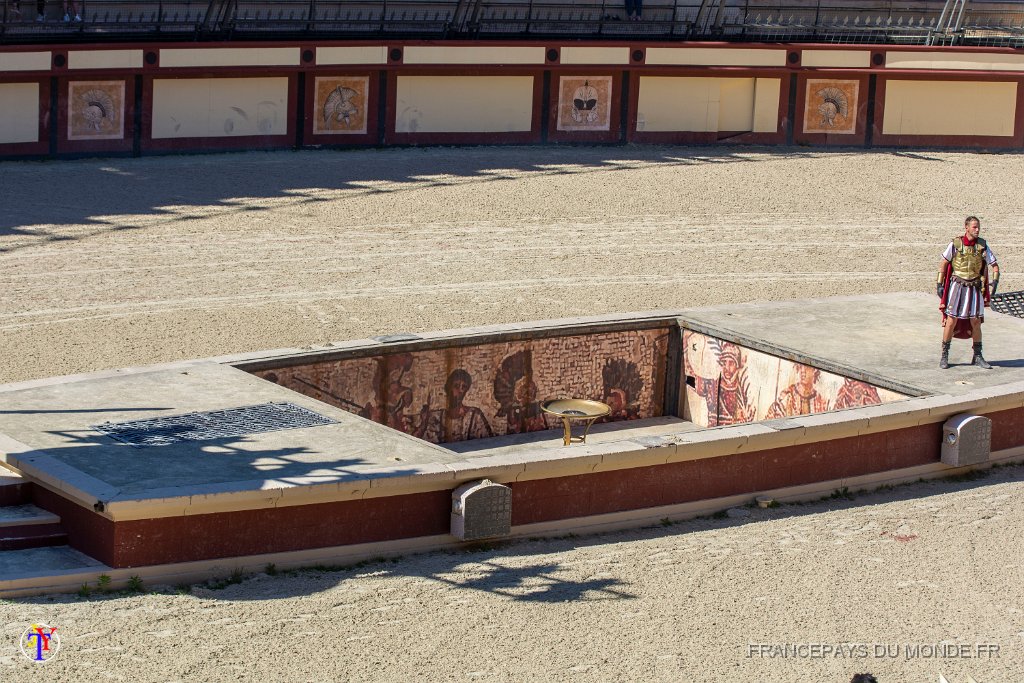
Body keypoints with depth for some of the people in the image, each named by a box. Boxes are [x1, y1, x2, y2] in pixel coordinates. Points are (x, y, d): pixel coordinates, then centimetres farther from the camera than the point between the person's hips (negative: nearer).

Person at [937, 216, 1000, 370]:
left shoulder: (982, 245, 0)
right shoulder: (955, 244, -7)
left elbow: (994, 265, 3)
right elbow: (943, 263, 1)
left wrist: (995, 281, -14)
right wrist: (939, 284, -2)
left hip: (974, 288, 2)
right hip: (957, 286, -2)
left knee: (976, 322, 4)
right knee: (951, 321, -3)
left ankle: (978, 357, 16)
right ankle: (944, 356, 8)